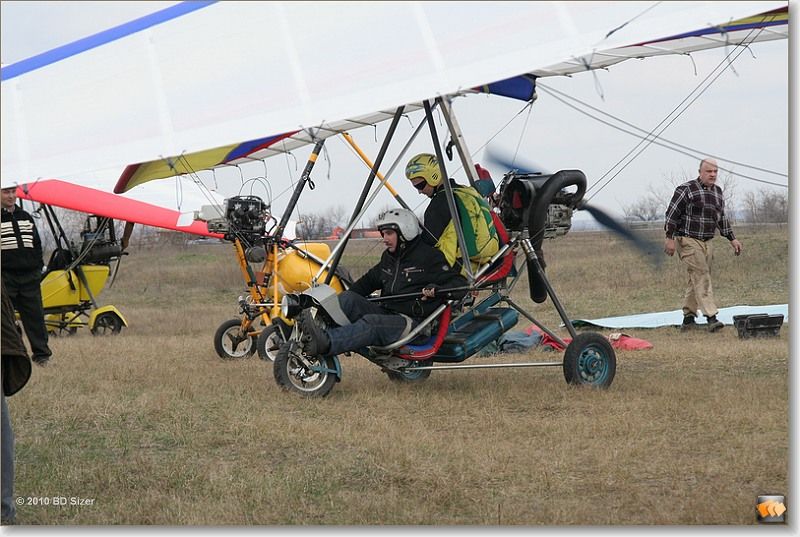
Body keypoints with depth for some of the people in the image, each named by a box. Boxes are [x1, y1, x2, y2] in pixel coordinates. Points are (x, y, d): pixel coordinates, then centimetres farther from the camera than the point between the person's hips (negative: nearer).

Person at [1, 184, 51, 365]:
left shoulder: (26, 217, 15)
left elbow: (37, 244, 21)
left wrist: (38, 267, 12)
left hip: (29, 277, 4)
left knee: (35, 315, 4)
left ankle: (42, 354, 7)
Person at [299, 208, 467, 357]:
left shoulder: (429, 256, -3)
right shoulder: (389, 258, 20)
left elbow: (460, 285, -9)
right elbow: (369, 281, 34)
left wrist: (437, 290, -29)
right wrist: (347, 301, 19)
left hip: (414, 323, -8)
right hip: (387, 313, 8)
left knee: (372, 323, -34)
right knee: (347, 298, -13)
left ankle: (325, 343, -56)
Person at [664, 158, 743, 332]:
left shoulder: (718, 192, 13)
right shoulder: (686, 189, -9)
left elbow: (722, 218, 22)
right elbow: (672, 214, -10)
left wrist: (732, 239, 18)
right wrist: (670, 238, -16)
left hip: (706, 242, 7)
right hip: (688, 240, -7)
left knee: (697, 279, 8)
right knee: (701, 276, -15)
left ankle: (688, 317, 16)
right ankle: (711, 317, -21)